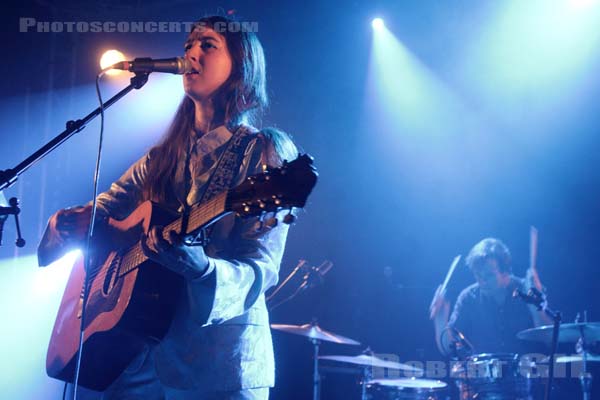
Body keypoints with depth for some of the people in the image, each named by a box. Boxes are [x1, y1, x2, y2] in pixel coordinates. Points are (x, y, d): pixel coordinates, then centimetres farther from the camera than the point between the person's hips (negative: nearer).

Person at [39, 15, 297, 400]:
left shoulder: (265, 152, -6)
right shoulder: (163, 157, 12)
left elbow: (261, 269, -15)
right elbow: (102, 209, 14)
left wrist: (197, 266, -34)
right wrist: (68, 223, -9)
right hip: (137, 355, 5)